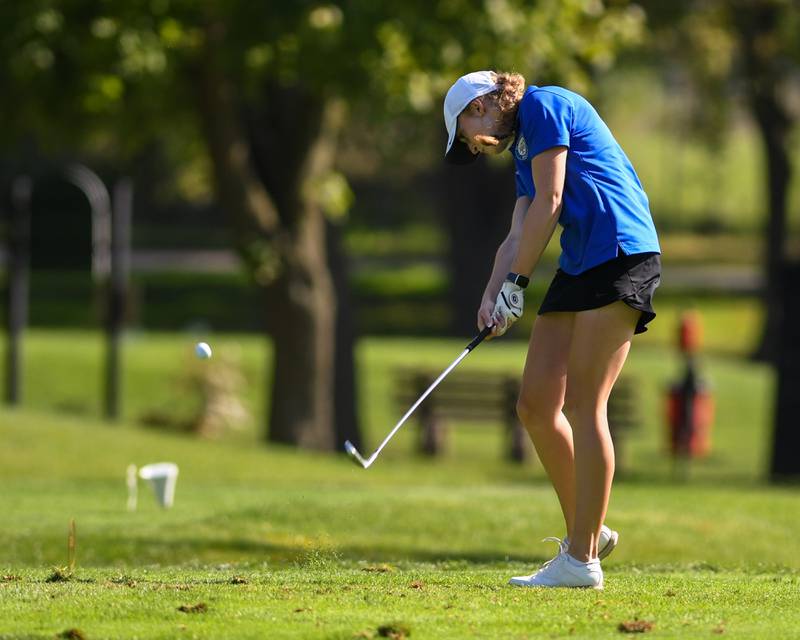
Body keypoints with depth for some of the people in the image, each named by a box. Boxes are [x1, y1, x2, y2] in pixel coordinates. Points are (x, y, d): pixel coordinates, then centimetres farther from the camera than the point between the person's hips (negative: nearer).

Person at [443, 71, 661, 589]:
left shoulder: (544, 106, -3)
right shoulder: (523, 149, 25)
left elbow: (549, 201, -10)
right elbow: (519, 234, 16)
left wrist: (515, 284, -7)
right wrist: (492, 297, -1)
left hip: (621, 254, -9)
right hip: (578, 267, 9)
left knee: (583, 404, -11)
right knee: (536, 405, 6)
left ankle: (582, 560, -10)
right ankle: (588, 535, 17)